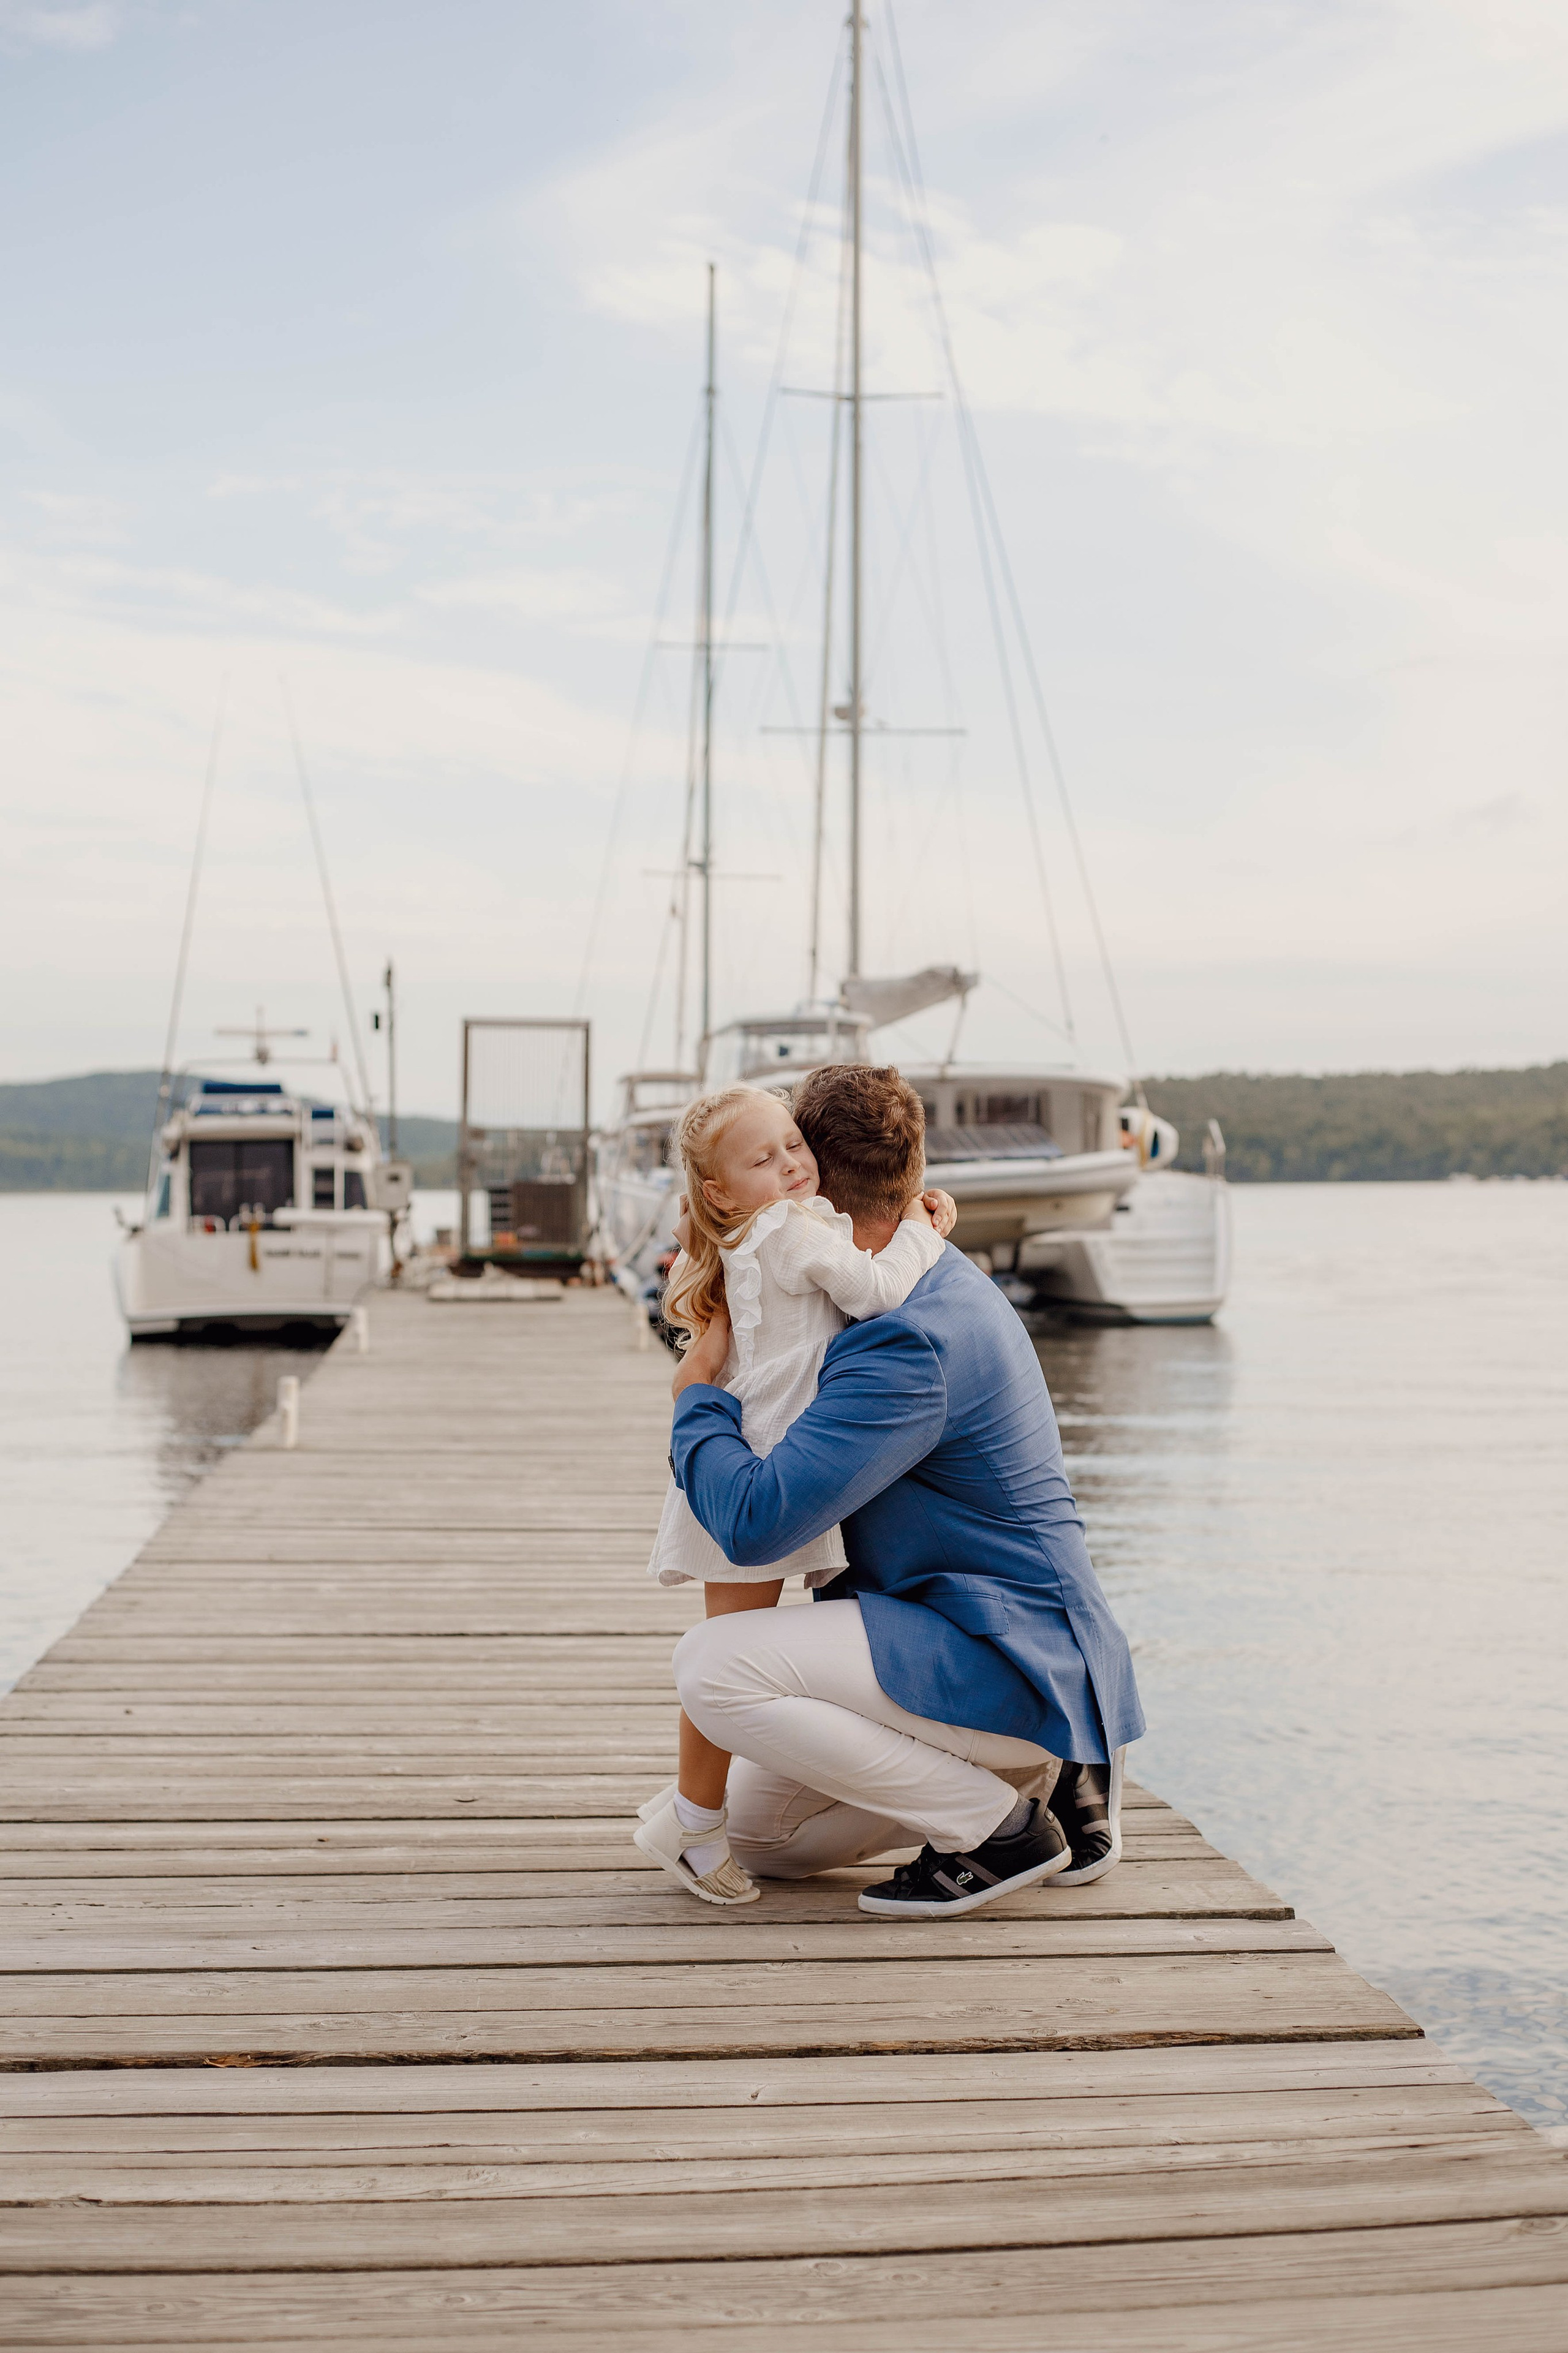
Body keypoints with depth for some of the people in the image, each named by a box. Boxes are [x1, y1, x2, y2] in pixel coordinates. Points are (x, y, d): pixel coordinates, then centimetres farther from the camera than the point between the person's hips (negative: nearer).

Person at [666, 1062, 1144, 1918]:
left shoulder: (910, 1341, -23)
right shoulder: (944, 1286, 10)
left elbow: (755, 1520, -29)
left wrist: (696, 1399, -10)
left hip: (1007, 1658, -10)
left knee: (712, 1667, -22)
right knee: (757, 1834, 14)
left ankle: (996, 1826, -12)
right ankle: (1041, 1774, 12)